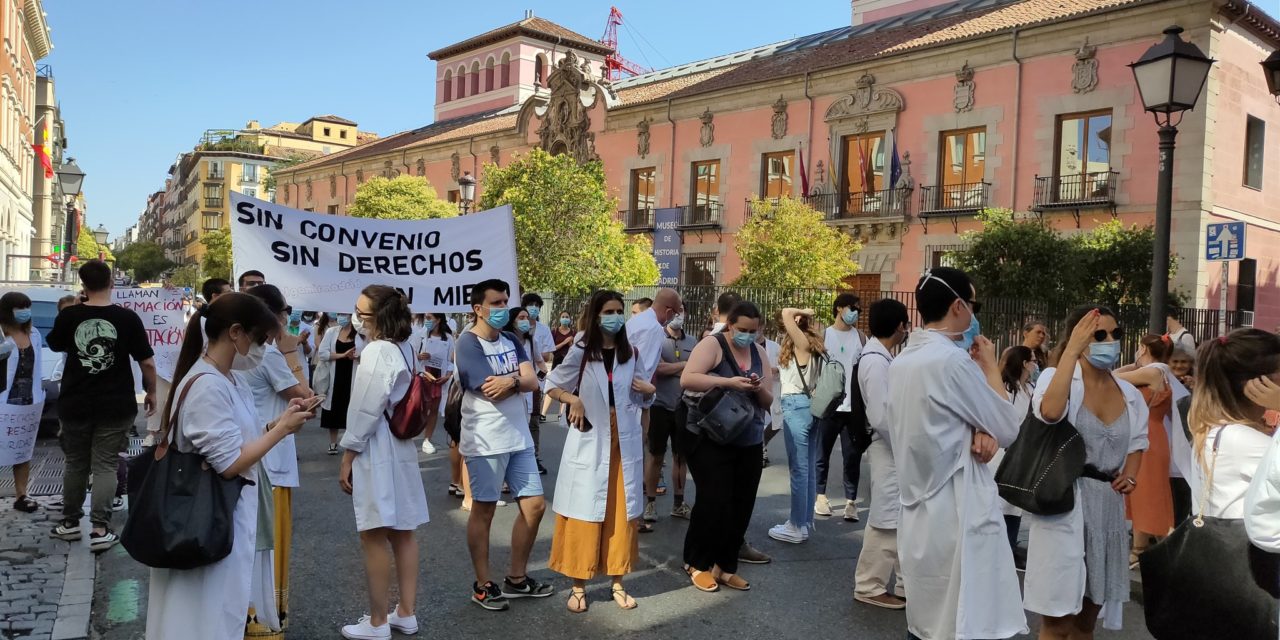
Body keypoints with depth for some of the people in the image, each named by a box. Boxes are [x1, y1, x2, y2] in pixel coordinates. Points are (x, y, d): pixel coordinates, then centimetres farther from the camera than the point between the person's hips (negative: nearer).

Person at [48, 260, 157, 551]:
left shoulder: (68, 315, -4)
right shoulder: (128, 317, -9)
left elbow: (55, 345, 17)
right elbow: (147, 362, -7)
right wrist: (151, 392, 8)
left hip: (74, 404, 2)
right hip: (115, 406, -2)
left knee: (75, 464, 17)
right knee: (105, 466, 2)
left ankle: (70, 523, 29)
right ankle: (100, 530, -2)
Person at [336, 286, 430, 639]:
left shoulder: (376, 352, -17)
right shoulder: (405, 348, 9)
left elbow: (365, 411, -17)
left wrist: (347, 457, -10)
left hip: (376, 451, -9)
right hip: (400, 448, 9)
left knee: (374, 537, 0)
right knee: (402, 533, 13)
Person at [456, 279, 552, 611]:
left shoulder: (511, 341, 12)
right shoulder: (468, 345, -10)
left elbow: (533, 381, -1)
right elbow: (493, 392, -19)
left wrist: (510, 380, -19)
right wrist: (519, 379, -4)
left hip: (519, 437, 7)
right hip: (486, 441, -7)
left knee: (534, 506, 9)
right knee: (483, 511, 6)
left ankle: (517, 578, 25)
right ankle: (482, 585, 21)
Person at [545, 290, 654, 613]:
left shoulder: (631, 354, 5)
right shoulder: (580, 353, -4)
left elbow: (640, 394, 15)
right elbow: (551, 385, 4)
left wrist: (649, 389, -7)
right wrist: (573, 400, -13)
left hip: (624, 441, 3)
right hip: (589, 440, -3)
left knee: (621, 511, 8)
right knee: (584, 512, 1)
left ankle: (617, 583, 20)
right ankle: (578, 586, 12)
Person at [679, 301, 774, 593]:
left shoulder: (759, 353, 10)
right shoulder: (712, 345, -8)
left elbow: (768, 401, 11)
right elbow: (686, 379, -22)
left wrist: (760, 389, -12)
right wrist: (729, 382, -28)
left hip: (749, 443, 6)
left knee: (741, 507, 7)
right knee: (714, 503, -6)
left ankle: (725, 566, 21)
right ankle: (697, 563, 13)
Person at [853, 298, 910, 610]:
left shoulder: (881, 356, 11)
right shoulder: (876, 361, -20)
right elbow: (881, 416, -24)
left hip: (898, 448, 10)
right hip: (891, 449, -10)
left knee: (904, 518, 16)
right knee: (887, 519, 0)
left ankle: (907, 583, 27)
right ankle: (869, 586, 12)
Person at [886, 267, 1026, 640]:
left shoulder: (901, 362, 8)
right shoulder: (952, 360, -18)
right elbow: (1009, 428, -7)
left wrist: (977, 432, -5)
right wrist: (989, 365, 4)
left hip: (919, 513, 9)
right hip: (956, 515, -8)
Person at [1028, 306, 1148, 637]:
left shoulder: (1129, 393, 9)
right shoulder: (1056, 377, -10)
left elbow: (1137, 440, 23)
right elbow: (1050, 412, -33)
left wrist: (1130, 474, 2)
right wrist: (1072, 350, -29)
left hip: (1108, 504, 6)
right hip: (1064, 502, -6)